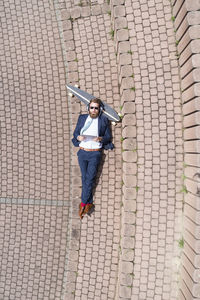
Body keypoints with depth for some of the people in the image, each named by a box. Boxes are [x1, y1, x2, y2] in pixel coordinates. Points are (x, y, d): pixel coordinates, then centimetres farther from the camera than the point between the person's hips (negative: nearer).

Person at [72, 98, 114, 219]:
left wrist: (101, 139, -17)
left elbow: (108, 137, 4)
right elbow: (75, 132, 12)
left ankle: (83, 204, 5)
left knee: (90, 179, -6)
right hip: (82, 152, 3)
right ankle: (89, 204, 15)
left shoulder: (104, 120, 3)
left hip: (95, 153, -3)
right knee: (84, 178, 5)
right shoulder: (82, 118, 10)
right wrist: (78, 137, -11)